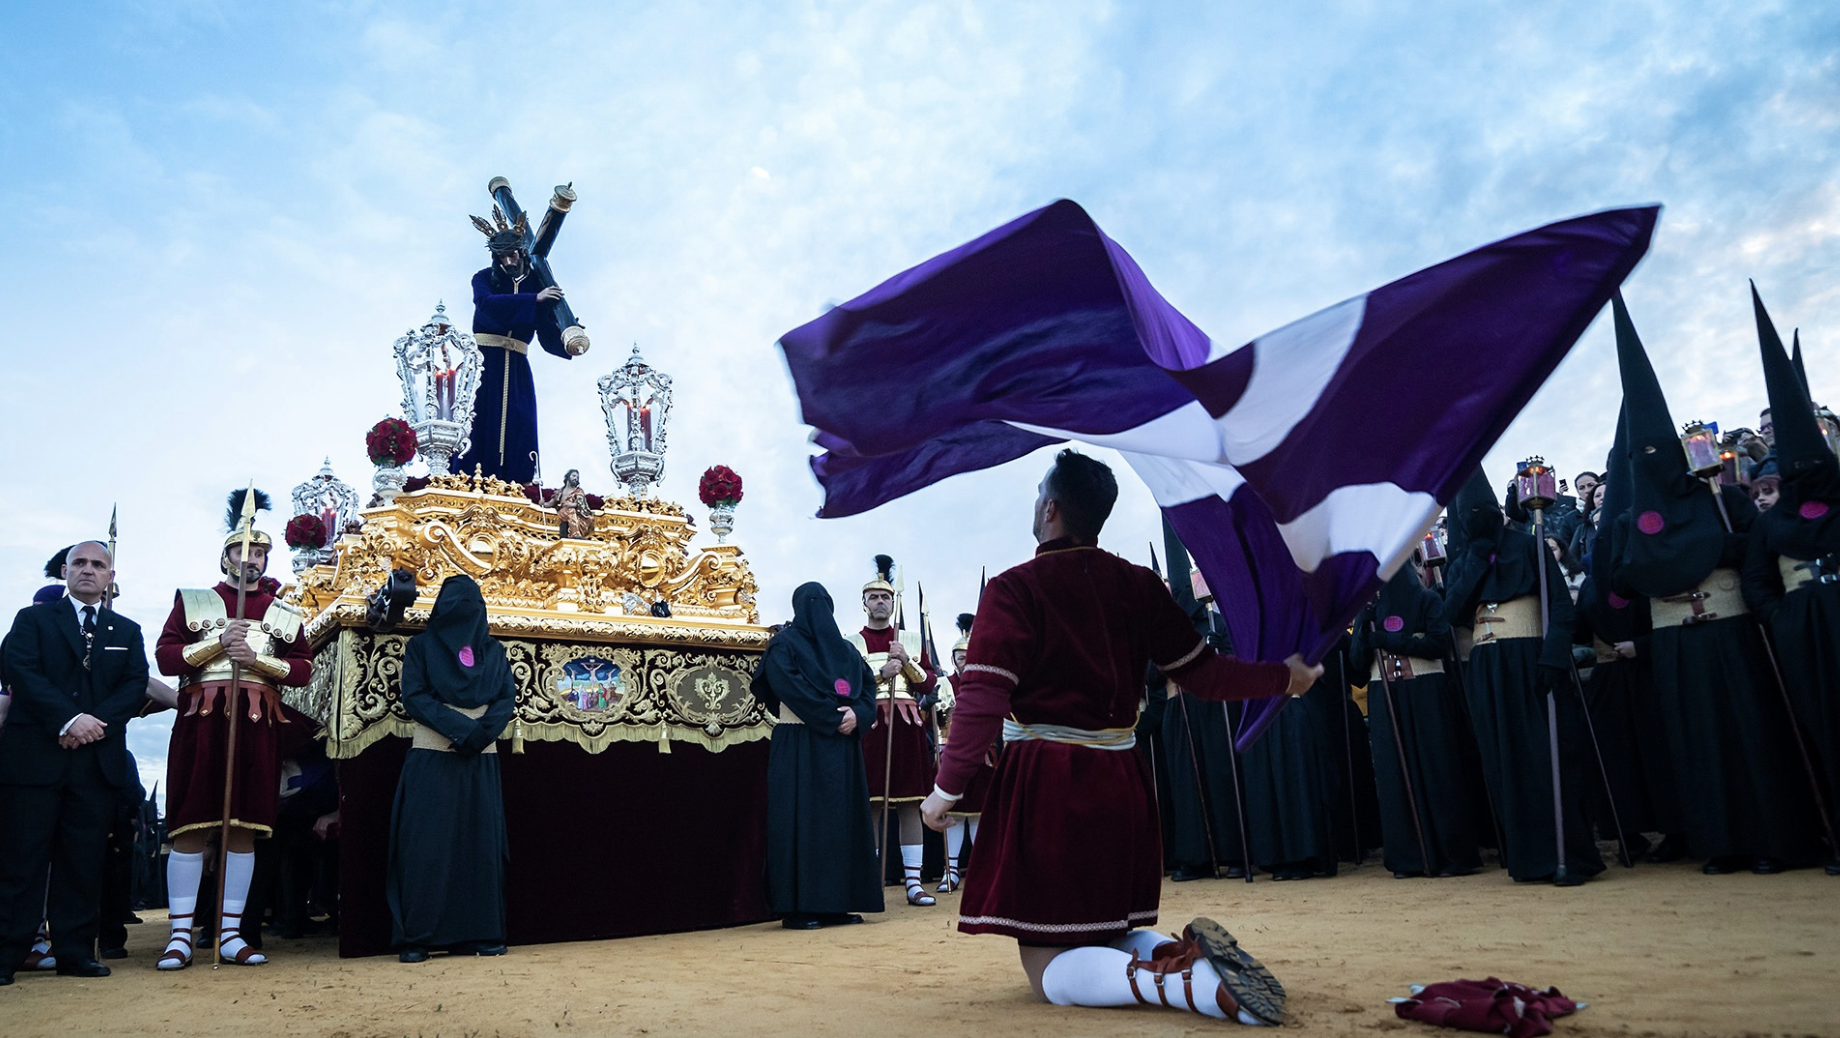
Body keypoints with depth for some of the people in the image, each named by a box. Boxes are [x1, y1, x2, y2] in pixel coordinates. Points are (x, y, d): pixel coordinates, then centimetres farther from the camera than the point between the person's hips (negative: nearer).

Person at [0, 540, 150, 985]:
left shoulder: (127, 632, 18)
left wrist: (96, 722, -11)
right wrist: (68, 720, -16)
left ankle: (75, 952, 7)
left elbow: (136, 687, 7)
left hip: (98, 758, 2)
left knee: (84, 860, 3)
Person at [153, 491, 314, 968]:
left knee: (244, 830, 3)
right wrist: (219, 643, -11)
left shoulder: (284, 613, 14)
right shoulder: (192, 601, 11)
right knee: (190, 829, -2)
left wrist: (255, 658, -9)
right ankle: (180, 936, 4)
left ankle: (231, 934, 9)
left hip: (258, 726, 2)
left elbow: (302, 669, 6)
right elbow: (165, 657, 2)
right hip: (200, 721, -1)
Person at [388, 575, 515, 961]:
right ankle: (415, 937, -1)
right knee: (426, 845, -6)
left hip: (481, 759, 3)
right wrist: (462, 727, -17)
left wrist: (481, 731, -15)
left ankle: (477, 933, 4)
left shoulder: (493, 651, 12)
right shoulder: (420, 647, 5)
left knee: (480, 843, 0)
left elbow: (507, 699, 4)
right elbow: (414, 698, -6)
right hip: (432, 758, -3)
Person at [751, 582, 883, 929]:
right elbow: (791, 688, -14)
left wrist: (857, 715, -13)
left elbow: (869, 685, 7)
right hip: (799, 746, -6)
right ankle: (797, 907, -5)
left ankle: (837, 902, 9)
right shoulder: (783, 644, -1)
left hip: (841, 745, 6)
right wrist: (833, 716, -18)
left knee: (843, 818, 4)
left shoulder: (846, 648, 16)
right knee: (801, 820, -8)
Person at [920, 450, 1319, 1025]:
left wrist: (948, 787, -8)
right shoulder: (1138, 584, 5)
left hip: (1044, 785, -5)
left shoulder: (1013, 588, -9)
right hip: (1120, 783, 5)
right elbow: (1201, 673, 7)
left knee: (1049, 969, 3)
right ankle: (1196, 955, -7)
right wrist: (1283, 676, 23)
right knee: (1110, 935, 23)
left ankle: (1181, 978, -22)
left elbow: (984, 698, -16)